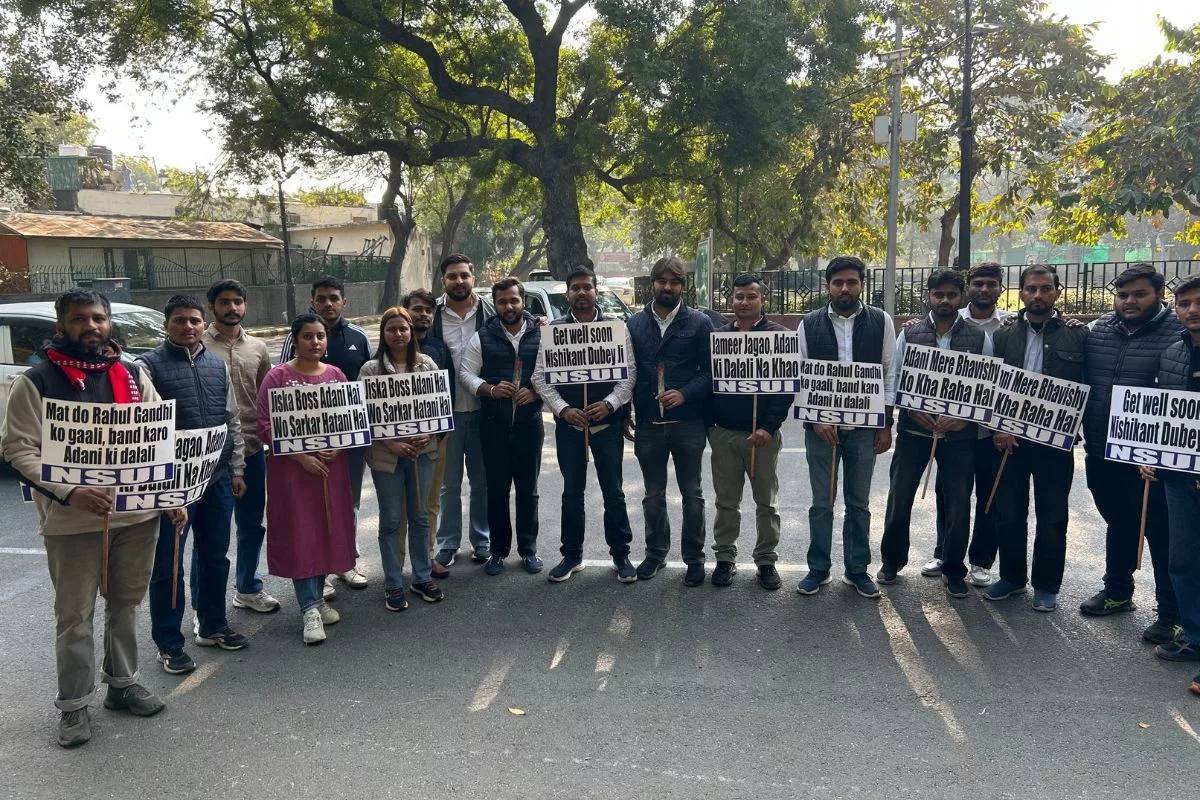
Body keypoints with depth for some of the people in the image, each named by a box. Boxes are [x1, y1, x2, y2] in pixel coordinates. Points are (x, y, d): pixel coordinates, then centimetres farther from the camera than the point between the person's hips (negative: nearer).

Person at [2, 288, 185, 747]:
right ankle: (74, 704, 20)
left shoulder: (133, 376, 6)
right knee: (75, 616, 7)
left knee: (126, 605, 17)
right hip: (72, 521, -4)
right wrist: (69, 492, -24)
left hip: (138, 513, 4)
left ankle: (122, 682, 34)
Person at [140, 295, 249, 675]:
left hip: (217, 477, 5)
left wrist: (236, 469, 11)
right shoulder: (150, 366, -6)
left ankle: (212, 626, 33)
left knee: (214, 556, 16)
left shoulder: (219, 366, 10)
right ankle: (168, 644, 15)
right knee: (168, 563, 4)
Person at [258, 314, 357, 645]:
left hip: (333, 466, 4)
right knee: (300, 534, -3)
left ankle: (317, 597, 25)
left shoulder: (336, 375, 8)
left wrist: (338, 447, -8)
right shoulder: (277, 377, -5)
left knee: (328, 531, 10)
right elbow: (266, 426, -9)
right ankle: (310, 608, 2)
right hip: (293, 468, -4)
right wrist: (300, 456, -17)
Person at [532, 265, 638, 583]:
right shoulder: (554, 329, 2)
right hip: (568, 423, 1)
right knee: (572, 493, 11)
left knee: (613, 492, 6)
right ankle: (572, 556, 23)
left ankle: (620, 554, 20)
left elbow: (629, 373, -3)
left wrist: (609, 404, -16)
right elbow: (540, 377, -1)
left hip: (607, 422, -1)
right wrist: (563, 409, -12)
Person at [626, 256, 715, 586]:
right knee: (653, 494, 14)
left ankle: (694, 558, 19)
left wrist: (685, 394, -18)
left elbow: (710, 370, -3)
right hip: (647, 423, 2)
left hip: (687, 422, -2)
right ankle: (656, 552, 28)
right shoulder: (635, 323, 7)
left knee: (692, 494, 8)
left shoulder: (699, 323, -1)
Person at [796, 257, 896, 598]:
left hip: (864, 428, 0)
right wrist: (817, 420, -8)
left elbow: (890, 375, 2)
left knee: (859, 503, 11)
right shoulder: (809, 324, 0)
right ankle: (818, 569, 22)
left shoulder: (881, 322, 1)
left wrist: (886, 425, -1)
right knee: (821, 503, 9)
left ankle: (857, 569, 24)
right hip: (820, 426, 0)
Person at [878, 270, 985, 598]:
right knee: (899, 497, 6)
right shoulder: (909, 334, 3)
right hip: (914, 430, 0)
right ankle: (892, 560, 24)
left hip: (959, 433, 0)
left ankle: (953, 570, 23)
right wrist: (914, 412, -10)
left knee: (958, 503, 7)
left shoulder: (979, 337, 2)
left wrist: (963, 416, -12)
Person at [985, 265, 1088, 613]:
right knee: (1008, 512, 9)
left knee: (1052, 517, 7)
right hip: (1009, 437, 2)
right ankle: (1012, 576, 25)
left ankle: (1047, 585, 20)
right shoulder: (1003, 336, 6)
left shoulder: (1078, 336, 1)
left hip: (1055, 440, -2)